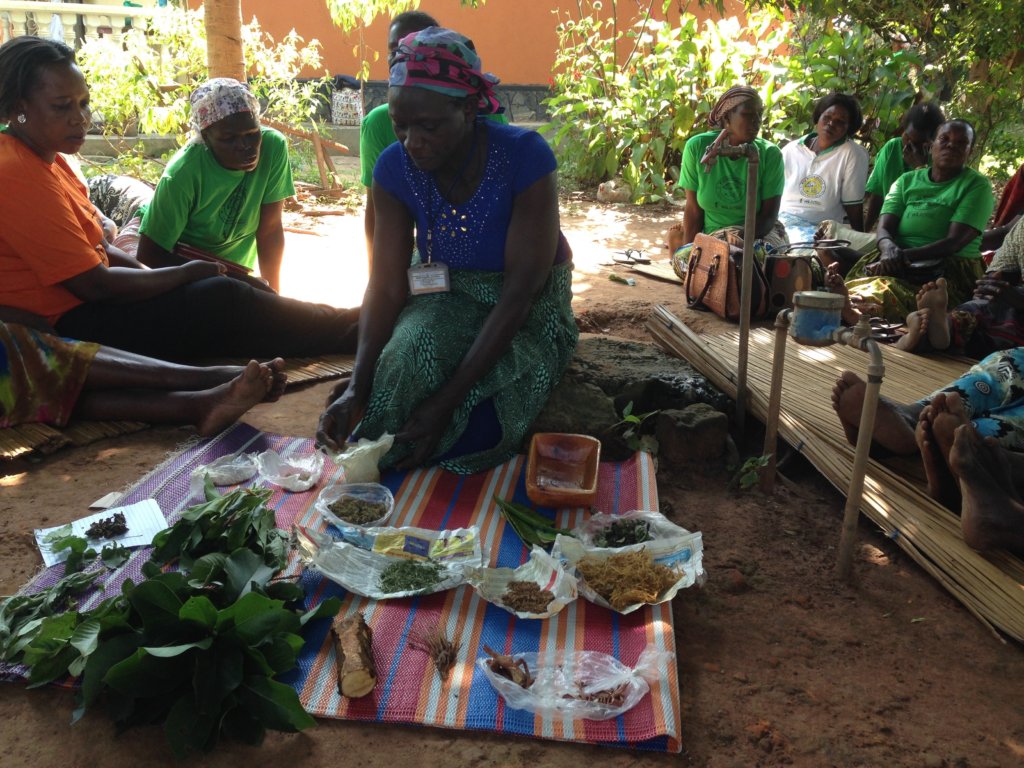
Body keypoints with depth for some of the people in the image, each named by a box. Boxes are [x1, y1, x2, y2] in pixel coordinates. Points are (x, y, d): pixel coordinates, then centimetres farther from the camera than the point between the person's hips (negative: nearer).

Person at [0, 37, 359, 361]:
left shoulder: (44, 158, 9)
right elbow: (94, 284, -22)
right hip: (66, 327, -10)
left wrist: (154, 274, -1)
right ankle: (351, 330, 1)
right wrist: (186, 273, -11)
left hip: (82, 307, 10)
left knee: (225, 289, 5)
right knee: (223, 298, -13)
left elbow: (95, 247, 14)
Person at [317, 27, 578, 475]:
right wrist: (357, 389, -28)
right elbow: (386, 286, -11)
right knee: (404, 362, -30)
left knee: (472, 424, -29)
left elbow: (520, 292, -26)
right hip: (446, 298, 3)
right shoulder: (395, 167, -12)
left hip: (527, 307, -3)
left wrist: (448, 399, -33)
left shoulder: (525, 157, -25)